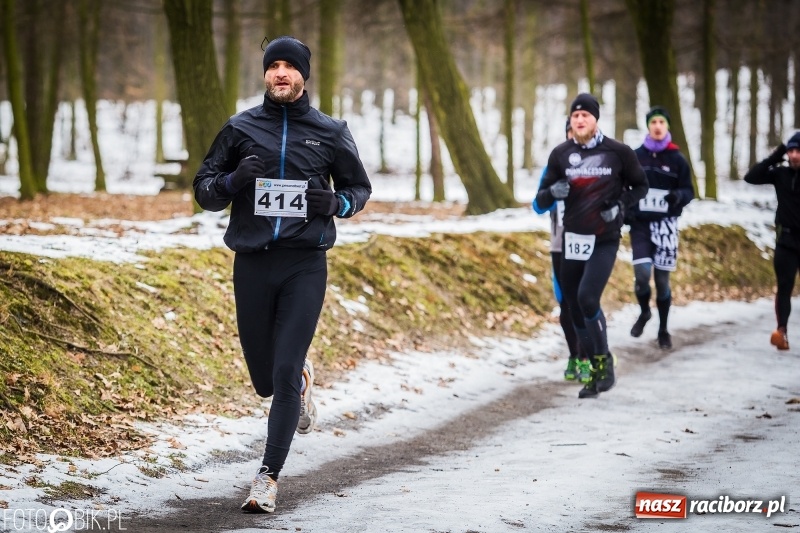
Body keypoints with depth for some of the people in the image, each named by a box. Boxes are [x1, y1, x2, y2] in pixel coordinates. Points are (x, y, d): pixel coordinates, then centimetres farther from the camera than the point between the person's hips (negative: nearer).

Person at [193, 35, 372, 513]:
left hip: (305, 266, -2)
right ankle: (302, 376, 46)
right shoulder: (241, 129, 6)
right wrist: (233, 180, -13)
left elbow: (360, 189, 15)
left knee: (284, 375, -10)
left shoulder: (331, 133, 5)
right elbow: (204, 190, 9)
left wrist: (336, 203, -8)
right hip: (252, 264, 2)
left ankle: (269, 477, -3)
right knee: (265, 379, 10)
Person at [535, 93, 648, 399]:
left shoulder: (617, 152, -4)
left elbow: (640, 186, 9)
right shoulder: (561, 154, 3)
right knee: (574, 306, 6)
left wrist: (621, 205, -10)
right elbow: (541, 201, 6)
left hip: (605, 241, -4)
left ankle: (604, 360, -4)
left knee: (587, 298, -21)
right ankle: (594, 371, 19)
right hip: (573, 240, 4)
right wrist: (553, 192, -18)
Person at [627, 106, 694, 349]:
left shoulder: (677, 159, 2)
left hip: (666, 224, 0)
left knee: (662, 278, 2)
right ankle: (644, 312, 15)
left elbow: (689, 191, 5)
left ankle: (663, 329, 17)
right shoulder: (635, 156, 4)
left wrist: (679, 196, -18)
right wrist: (625, 211, -4)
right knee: (642, 273, -15)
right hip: (640, 223, 0)